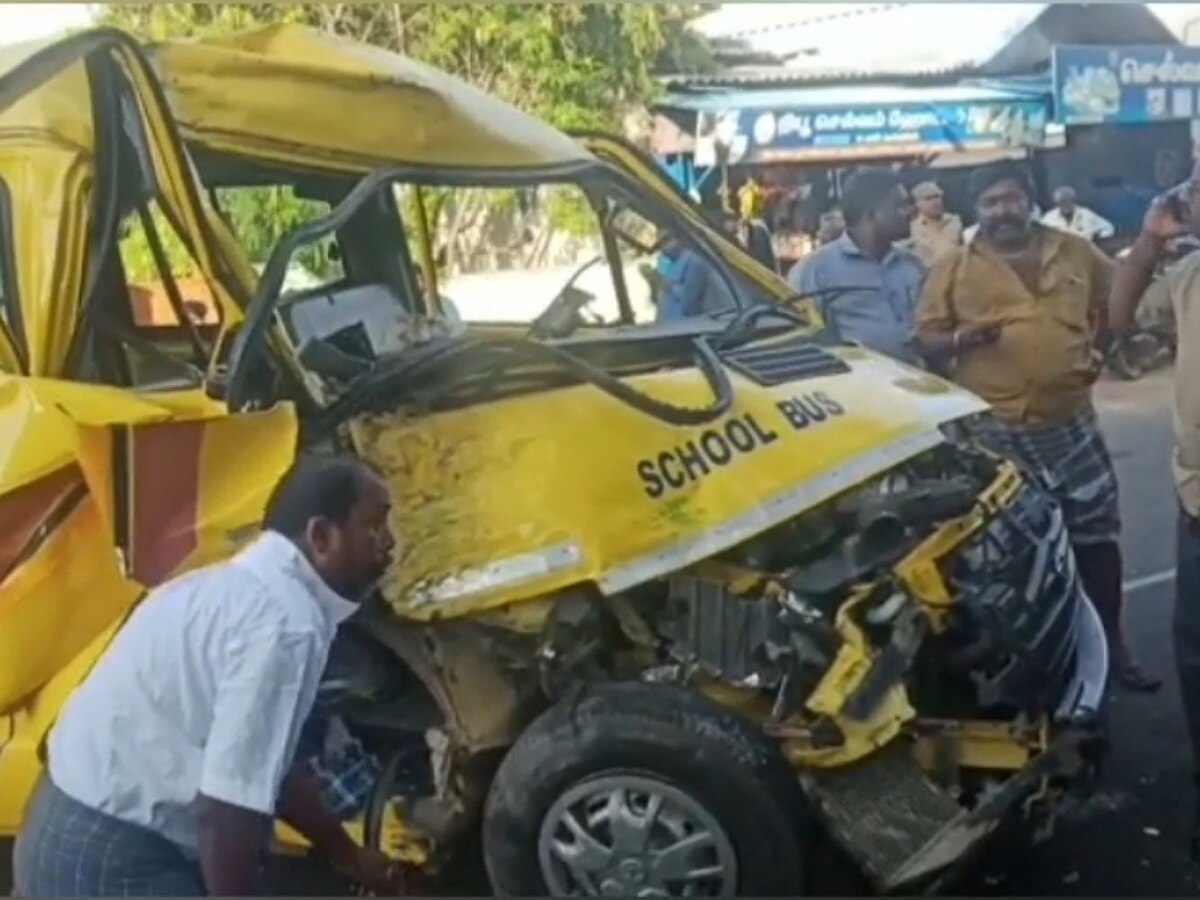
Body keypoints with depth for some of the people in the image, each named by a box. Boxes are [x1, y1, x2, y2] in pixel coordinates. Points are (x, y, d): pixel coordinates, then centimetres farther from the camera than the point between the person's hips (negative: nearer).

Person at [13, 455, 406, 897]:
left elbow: (269, 766, 19)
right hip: (112, 863, -10)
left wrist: (351, 857, 26)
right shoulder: (284, 622, -22)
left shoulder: (247, 589, 9)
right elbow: (229, 806, -25)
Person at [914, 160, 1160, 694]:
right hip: (992, 430, -2)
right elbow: (924, 338, -2)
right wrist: (959, 339, -21)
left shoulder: (1075, 252, 6)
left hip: (1071, 422, 2)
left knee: (1096, 532, 8)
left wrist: (1098, 350, 6)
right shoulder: (954, 269, 0)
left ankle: (1112, 646, 22)